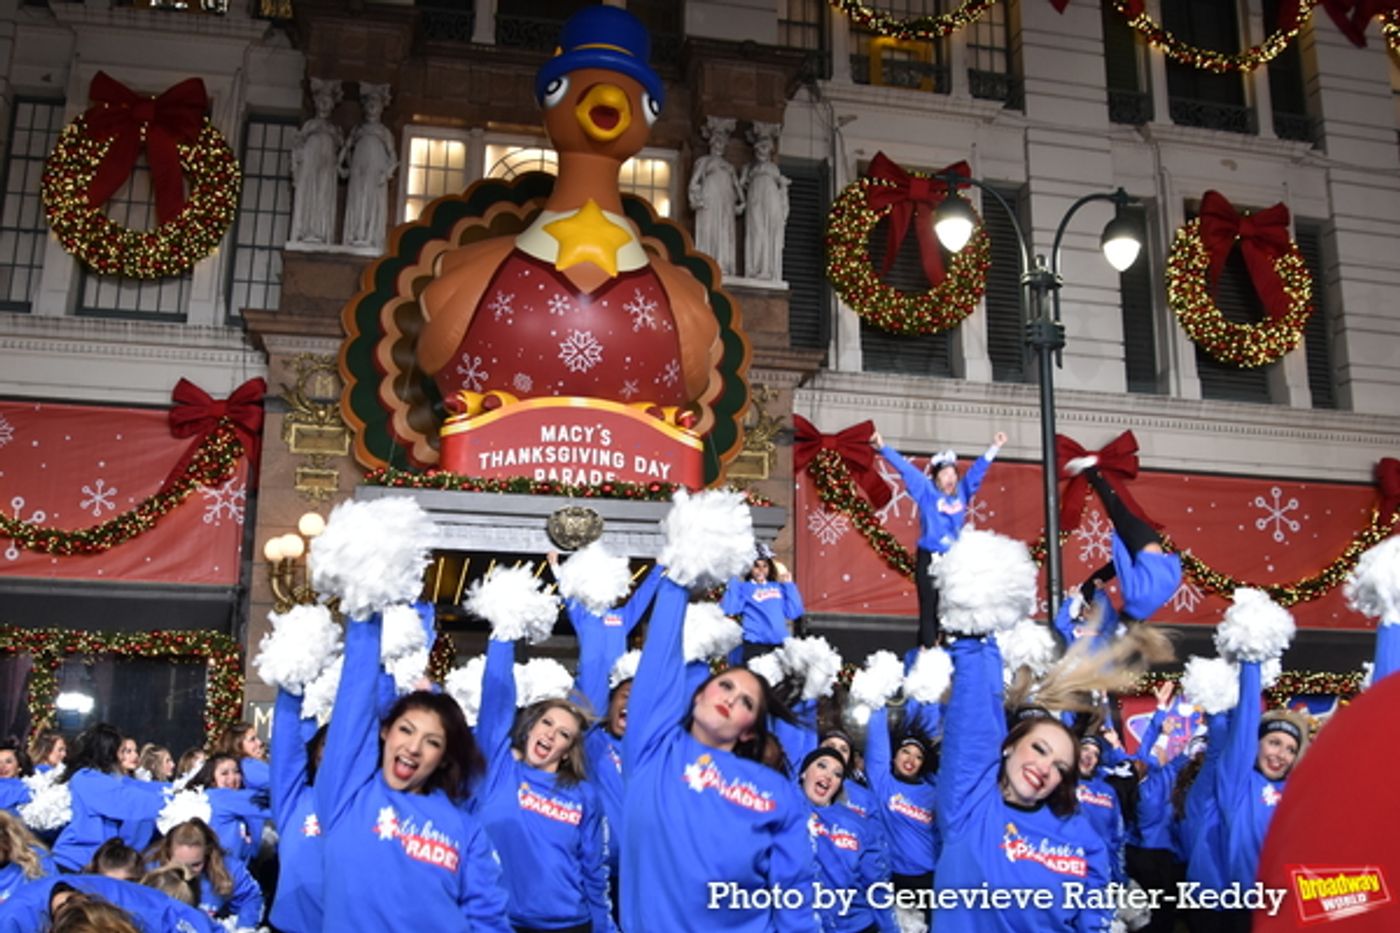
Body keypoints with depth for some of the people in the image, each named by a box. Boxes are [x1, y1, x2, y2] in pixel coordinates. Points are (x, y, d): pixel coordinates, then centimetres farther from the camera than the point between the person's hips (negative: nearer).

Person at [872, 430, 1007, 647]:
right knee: (930, 610, -4)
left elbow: (977, 469, 17)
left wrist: (994, 448, 20)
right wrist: (884, 448, -7)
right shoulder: (927, 492, 1)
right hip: (929, 559, -4)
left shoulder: (962, 493, 10)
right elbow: (905, 468, -4)